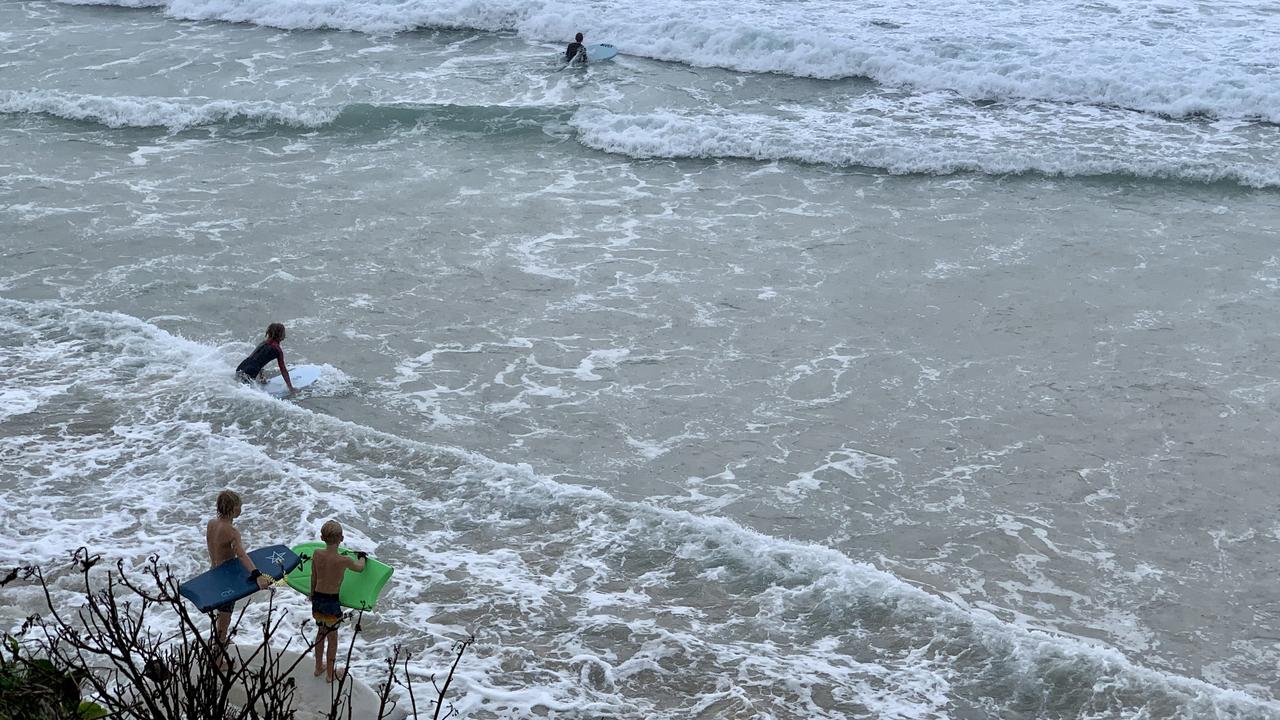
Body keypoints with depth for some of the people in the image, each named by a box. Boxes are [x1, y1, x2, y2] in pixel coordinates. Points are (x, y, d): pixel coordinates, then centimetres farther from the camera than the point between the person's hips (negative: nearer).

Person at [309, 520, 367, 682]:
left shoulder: (316, 554, -10)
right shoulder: (343, 560, -22)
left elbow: (313, 577, 5)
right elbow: (359, 568, -1)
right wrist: (361, 557, 21)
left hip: (317, 598, 5)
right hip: (332, 601, -5)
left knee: (321, 632, 25)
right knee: (332, 636, 14)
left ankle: (319, 667, 40)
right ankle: (330, 673, 27)